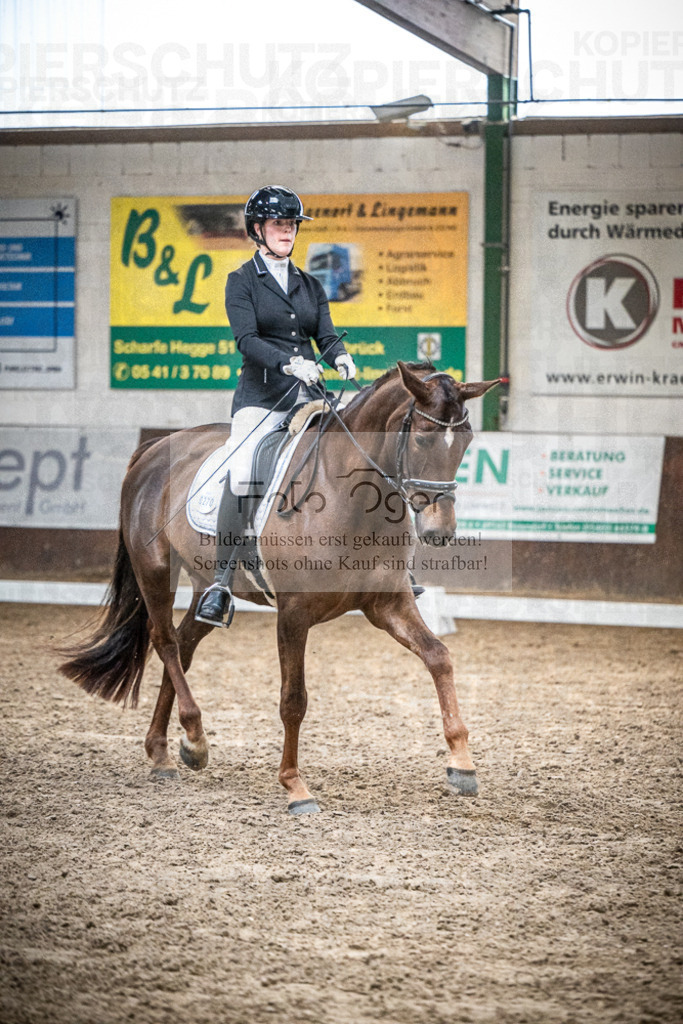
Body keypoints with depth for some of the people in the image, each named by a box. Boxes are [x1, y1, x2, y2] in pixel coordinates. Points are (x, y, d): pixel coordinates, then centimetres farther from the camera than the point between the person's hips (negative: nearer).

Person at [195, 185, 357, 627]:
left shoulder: (311, 285, 18)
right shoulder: (242, 281, 4)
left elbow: (326, 335, 10)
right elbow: (246, 339, -10)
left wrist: (341, 358, -14)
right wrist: (290, 363, -25)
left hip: (309, 395, 4)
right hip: (261, 396, -4)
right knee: (241, 476, -25)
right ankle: (223, 582, -21)